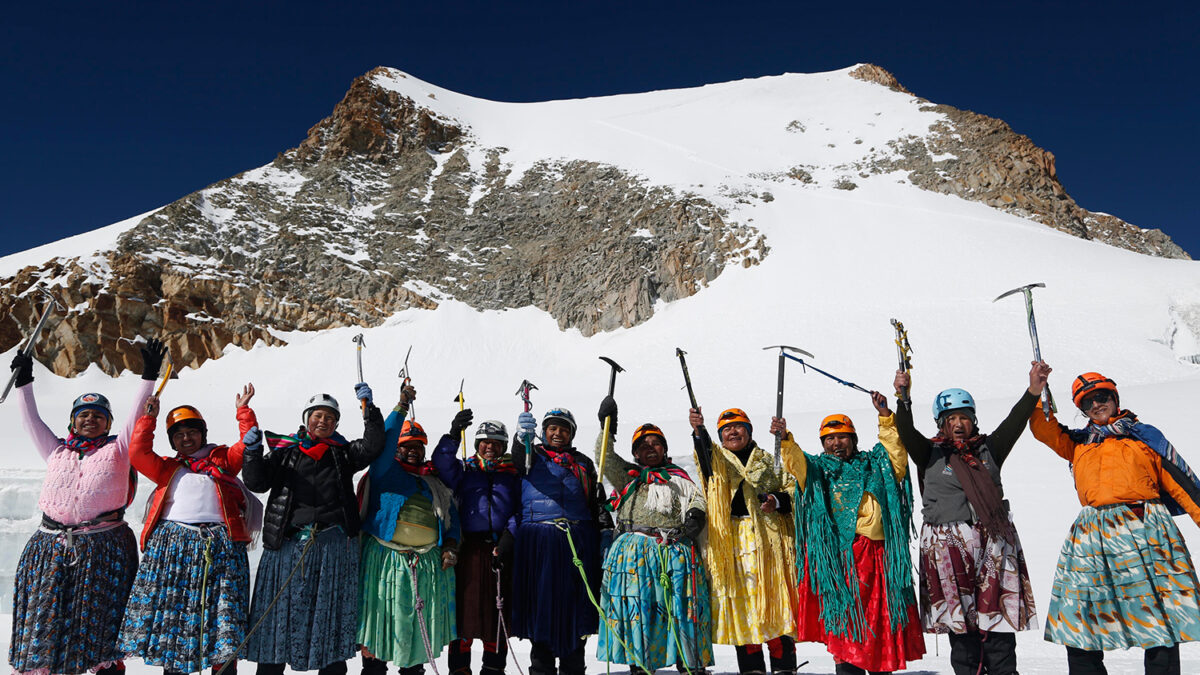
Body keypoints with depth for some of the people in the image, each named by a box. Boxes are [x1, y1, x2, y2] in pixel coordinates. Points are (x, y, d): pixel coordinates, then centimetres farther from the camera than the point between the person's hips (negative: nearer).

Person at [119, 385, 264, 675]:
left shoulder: (222, 460, 18)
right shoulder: (168, 468, 21)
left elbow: (247, 446, 6)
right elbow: (138, 453, 8)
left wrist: (244, 411, 5)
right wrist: (148, 418, 11)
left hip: (219, 545, -1)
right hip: (171, 544, 2)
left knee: (221, 608, -6)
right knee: (170, 608, -2)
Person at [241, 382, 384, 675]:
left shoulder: (343, 453, 13)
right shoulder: (285, 451, 11)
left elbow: (373, 446, -2)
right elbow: (257, 482, 2)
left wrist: (369, 409, -12)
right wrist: (252, 451, -14)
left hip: (334, 544, 1)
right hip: (288, 542, 0)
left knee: (332, 612, 6)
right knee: (279, 610, 3)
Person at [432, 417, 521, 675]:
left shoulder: (513, 473, 14)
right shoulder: (464, 469, 13)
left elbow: (520, 509, 5)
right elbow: (441, 460, -7)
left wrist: (509, 535, -9)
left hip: (502, 549, 1)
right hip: (470, 547, -1)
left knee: (499, 611, 6)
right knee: (466, 606, -3)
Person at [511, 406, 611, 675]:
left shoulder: (583, 463, 19)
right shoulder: (533, 456, 11)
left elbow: (597, 503, 19)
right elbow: (519, 457, -15)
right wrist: (523, 435, -36)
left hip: (578, 541, 2)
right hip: (540, 542, -2)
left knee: (575, 605, 3)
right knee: (542, 602, -2)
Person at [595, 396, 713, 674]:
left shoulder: (679, 478, 23)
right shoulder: (628, 476, 19)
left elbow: (696, 498, 11)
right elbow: (606, 460, 4)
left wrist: (695, 514, -11)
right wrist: (607, 427, -6)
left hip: (675, 554, 1)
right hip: (634, 553, -1)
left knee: (682, 609, -5)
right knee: (636, 608, -5)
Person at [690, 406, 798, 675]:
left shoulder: (769, 463, 16)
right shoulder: (717, 459, 11)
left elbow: (792, 491, 16)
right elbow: (704, 455, -12)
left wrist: (777, 501, -7)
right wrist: (698, 430, -33)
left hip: (769, 541, 0)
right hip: (732, 544, 0)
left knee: (775, 601, -3)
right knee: (741, 603, 1)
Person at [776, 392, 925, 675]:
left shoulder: (873, 464, 18)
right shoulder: (817, 470, 13)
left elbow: (895, 452, 4)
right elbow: (796, 463, -5)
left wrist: (885, 417, -7)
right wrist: (785, 439, -24)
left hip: (877, 554, 2)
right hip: (836, 555, -2)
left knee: (882, 617, 7)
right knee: (844, 619, -5)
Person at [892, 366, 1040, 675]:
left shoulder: (988, 450, 13)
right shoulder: (931, 454, 6)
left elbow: (1014, 424, 0)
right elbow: (906, 433, -11)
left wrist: (1032, 390, -13)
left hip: (993, 542, 2)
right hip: (948, 545, -2)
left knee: (999, 614, 1)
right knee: (960, 616, 1)